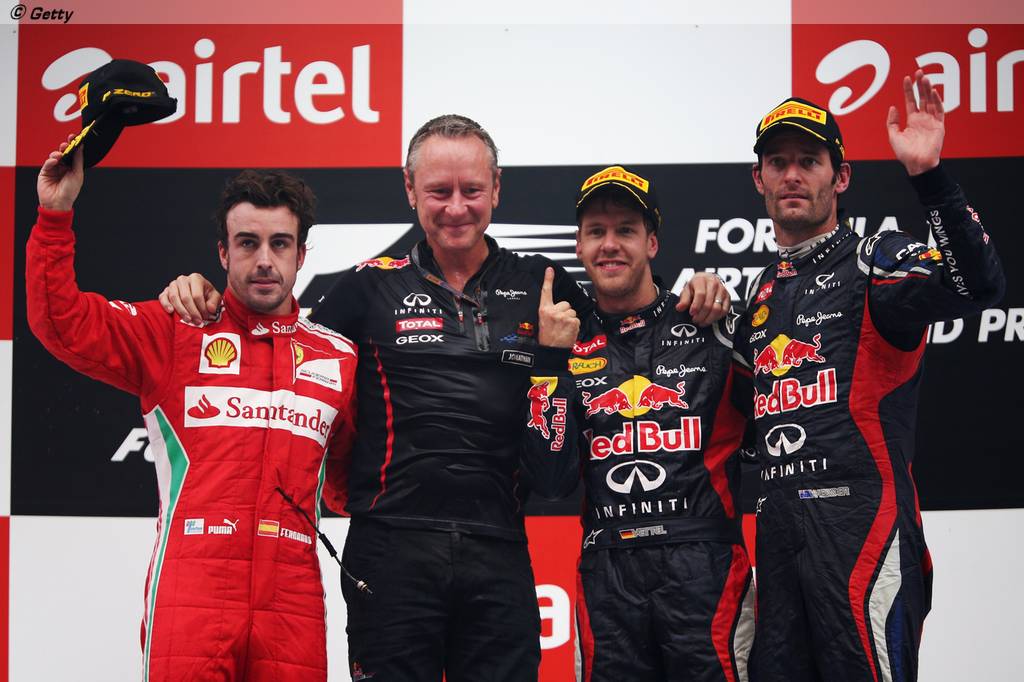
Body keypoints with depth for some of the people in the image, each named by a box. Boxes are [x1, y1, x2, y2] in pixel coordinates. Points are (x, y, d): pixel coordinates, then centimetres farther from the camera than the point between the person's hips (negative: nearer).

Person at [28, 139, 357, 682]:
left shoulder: (339, 358, 15)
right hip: (190, 597, -2)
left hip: (292, 603, 3)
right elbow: (63, 322, 1)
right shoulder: (175, 335, 8)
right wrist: (55, 215, -6)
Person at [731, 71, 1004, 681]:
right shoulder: (763, 292, 19)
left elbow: (980, 285, -24)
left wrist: (929, 175, -34)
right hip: (780, 528, 7)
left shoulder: (876, 260, -3)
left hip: (862, 522, -7)